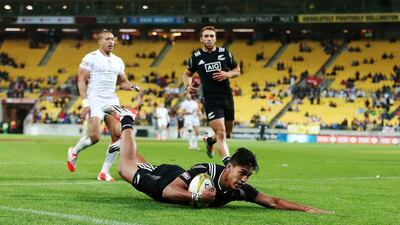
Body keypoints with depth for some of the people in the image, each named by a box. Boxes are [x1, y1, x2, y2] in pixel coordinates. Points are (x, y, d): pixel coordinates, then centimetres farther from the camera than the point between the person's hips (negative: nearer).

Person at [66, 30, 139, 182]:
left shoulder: (117, 61, 15)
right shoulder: (91, 58, -5)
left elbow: (122, 82, 24)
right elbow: (81, 80, -8)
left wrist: (132, 87, 1)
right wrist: (85, 103, -16)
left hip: (112, 101, 6)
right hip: (95, 100, -6)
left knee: (118, 135, -6)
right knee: (94, 137, -16)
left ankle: (105, 172, 2)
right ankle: (74, 152, 17)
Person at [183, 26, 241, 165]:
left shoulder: (225, 53, 4)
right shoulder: (196, 57, 1)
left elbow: (237, 71, 13)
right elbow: (187, 74, 16)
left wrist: (228, 74, -8)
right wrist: (188, 86, -5)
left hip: (227, 97, 4)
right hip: (211, 100, -3)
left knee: (227, 134, 16)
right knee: (221, 133, -16)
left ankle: (209, 140, 47)